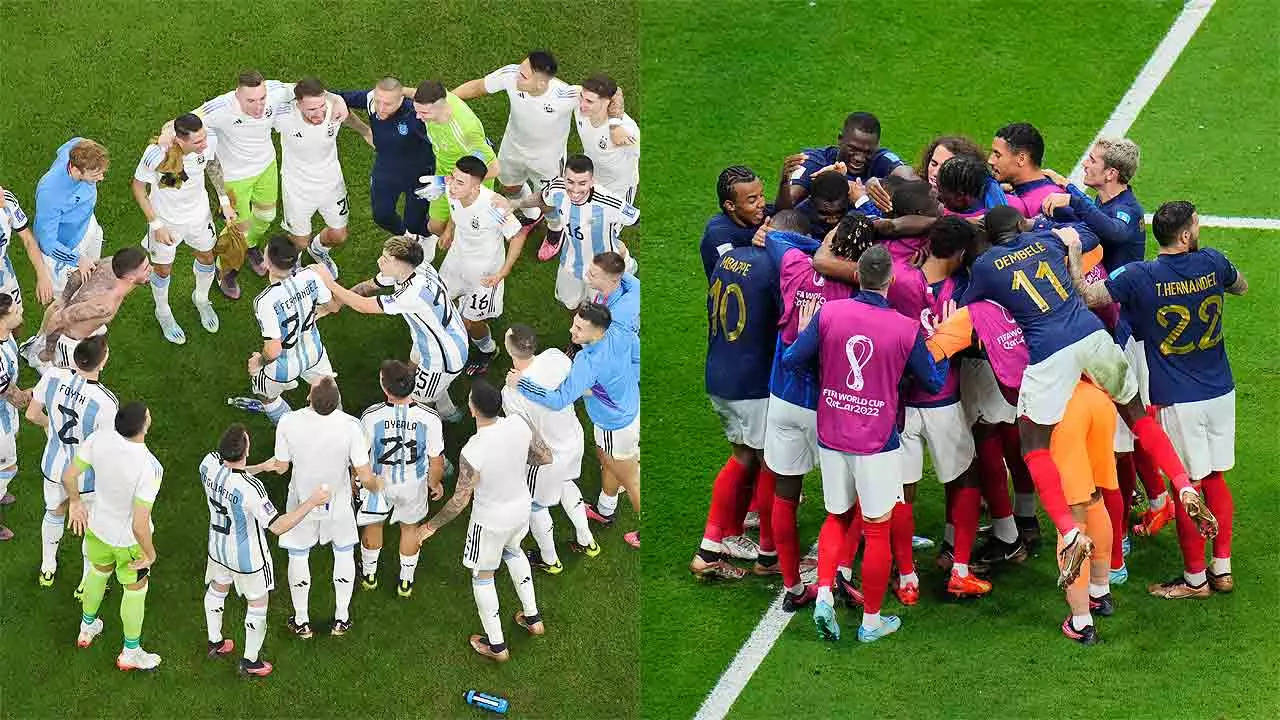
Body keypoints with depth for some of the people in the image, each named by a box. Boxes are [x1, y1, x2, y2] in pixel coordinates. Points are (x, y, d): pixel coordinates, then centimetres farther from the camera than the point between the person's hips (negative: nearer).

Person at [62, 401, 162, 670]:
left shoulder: (101, 439, -25)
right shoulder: (148, 469, -39)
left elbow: (68, 476, -12)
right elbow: (139, 525, -36)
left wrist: (75, 502, 8)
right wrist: (150, 553, -15)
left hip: (98, 526, 5)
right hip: (129, 539, -5)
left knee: (98, 572, 34)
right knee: (135, 590, 22)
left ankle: (87, 628, 59)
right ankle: (131, 652, 45)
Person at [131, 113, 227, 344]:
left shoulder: (209, 141, -28)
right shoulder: (157, 154, -39)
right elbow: (138, 187, -19)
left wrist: (224, 199, 0)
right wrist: (156, 225, -18)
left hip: (198, 213, 3)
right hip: (166, 219, -3)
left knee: (206, 257, 26)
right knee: (163, 269, 19)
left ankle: (201, 299, 58)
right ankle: (163, 312, 50)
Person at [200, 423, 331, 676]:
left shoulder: (209, 463, -22)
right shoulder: (250, 489, -40)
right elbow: (278, 526, -34)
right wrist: (311, 502, -31)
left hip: (218, 546, 6)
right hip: (248, 556, -6)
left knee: (217, 588, 31)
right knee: (257, 603, 18)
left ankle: (215, 642, 52)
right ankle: (250, 660, 34)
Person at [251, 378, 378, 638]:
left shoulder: (289, 423, -27)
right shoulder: (350, 426, -29)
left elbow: (281, 467, -12)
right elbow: (365, 477, -23)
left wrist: (258, 468, 11)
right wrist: (376, 484, 0)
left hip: (302, 502, 0)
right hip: (338, 504, 0)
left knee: (298, 556, 22)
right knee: (344, 553, 25)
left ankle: (302, 621, 37)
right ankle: (342, 618, 37)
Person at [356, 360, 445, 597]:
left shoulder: (371, 417, -29)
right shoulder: (429, 418, -28)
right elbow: (437, 461, -15)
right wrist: (435, 483, 7)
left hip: (378, 481, 0)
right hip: (414, 484, 0)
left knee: (373, 524, 28)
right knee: (410, 526, 28)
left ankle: (369, 573, 49)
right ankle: (406, 581, 43)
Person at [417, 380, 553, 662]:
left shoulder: (472, 453, -36)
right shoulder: (519, 424, -22)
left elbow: (459, 501, -25)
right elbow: (546, 457, -6)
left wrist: (432, 526, -9)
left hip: (491, 521, -5)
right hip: (521, 507, 5)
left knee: (482, 576, 20)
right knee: (513, 550, 36)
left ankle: (496, 645, 35)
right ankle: (532, 618, 48)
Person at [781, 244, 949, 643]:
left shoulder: (827, 314, -8)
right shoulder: (906, 329, -10)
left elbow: (791, 360, -2)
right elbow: (934, 382, 3)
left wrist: (803, 331, 18)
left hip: (831, 439, 3)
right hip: (877, 445, -3)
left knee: (837, 517, 22)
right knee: (877, 531, 9)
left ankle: (823, 594, 4)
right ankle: (871, 621, 16)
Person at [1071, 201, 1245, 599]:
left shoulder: (1141, 277, -17)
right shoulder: (1212, 263, -4)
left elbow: (1089, 296, -15)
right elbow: (1241, 286, 17)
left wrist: (1073, 250, -6)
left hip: (1178, 402, -5)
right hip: (1221, 392, 5)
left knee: (1188, 488, 3)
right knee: (1214, 478, 16)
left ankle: (1195, 578, 12)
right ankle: (1222, 568, 22)